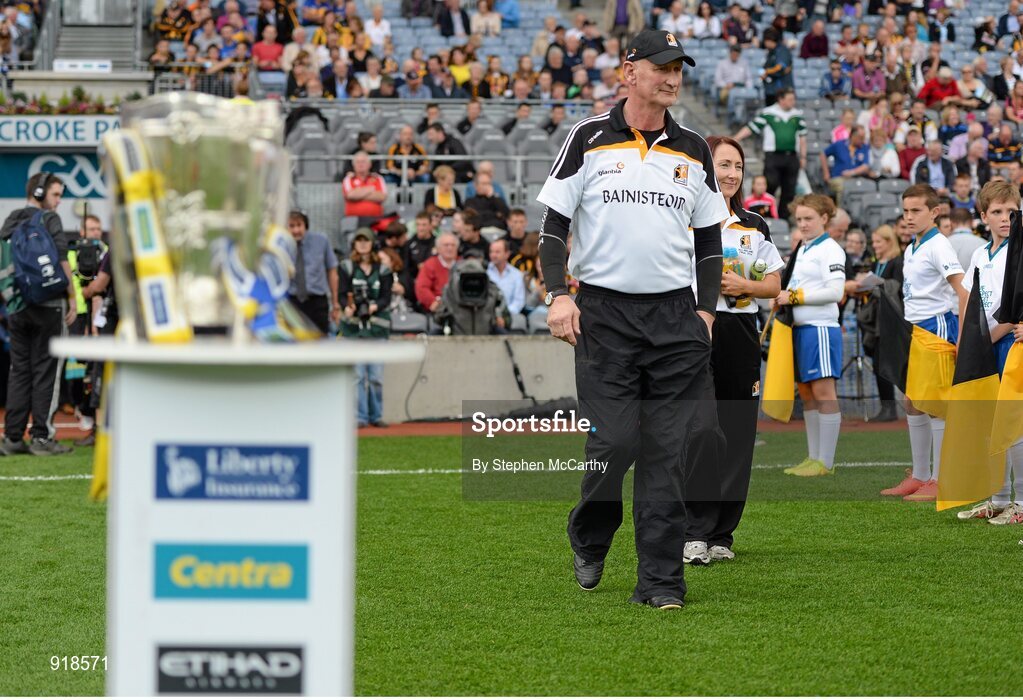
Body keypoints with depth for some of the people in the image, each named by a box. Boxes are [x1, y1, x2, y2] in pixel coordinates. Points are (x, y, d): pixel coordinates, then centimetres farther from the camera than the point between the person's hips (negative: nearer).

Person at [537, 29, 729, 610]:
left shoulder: (694, 151, 12)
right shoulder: (589, 139, 2)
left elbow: (709, 237, 18)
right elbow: (554, 223, 3)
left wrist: (706, 310, 8)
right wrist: (559, 294, -8)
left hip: (674, 316, 3)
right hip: (604, 312, -3)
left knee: (667, 451, -2)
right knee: (614, 442, -10)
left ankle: (661, 579, 2)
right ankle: (589, 541, 19)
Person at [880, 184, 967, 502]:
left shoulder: (938, 246, -13)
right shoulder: (910, 250, 13)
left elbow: (963, 291, -19)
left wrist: (963, 337, -25)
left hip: (937, 326, -9)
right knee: (912, 403, 12)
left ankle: (942, 481, -2)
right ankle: (919, 475, 20)